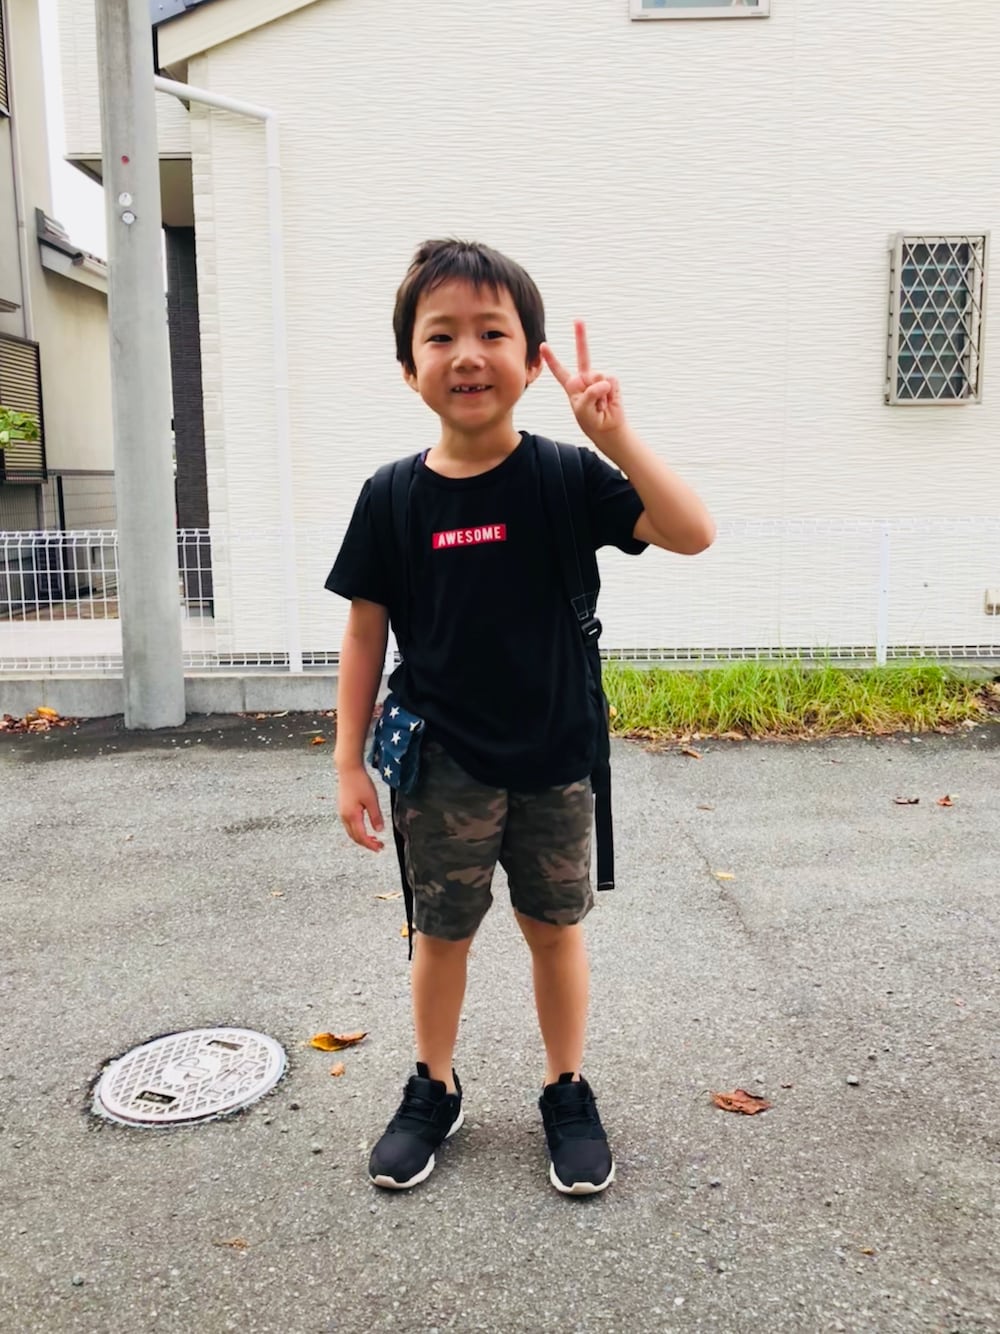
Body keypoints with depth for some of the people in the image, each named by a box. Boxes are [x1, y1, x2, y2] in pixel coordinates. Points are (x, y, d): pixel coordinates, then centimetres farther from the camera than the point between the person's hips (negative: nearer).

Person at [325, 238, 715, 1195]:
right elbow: (366, 632, 0)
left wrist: (615, 437, -27)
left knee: (555, 927, 14)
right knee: (441, 931, 14)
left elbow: (692, 534, -17)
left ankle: (567, 1092, 36)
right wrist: (348, 762, 0)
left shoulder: (566, 478, -8)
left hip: (554, 757, 0)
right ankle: (433, 1091, 38)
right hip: (444, 765, 1)